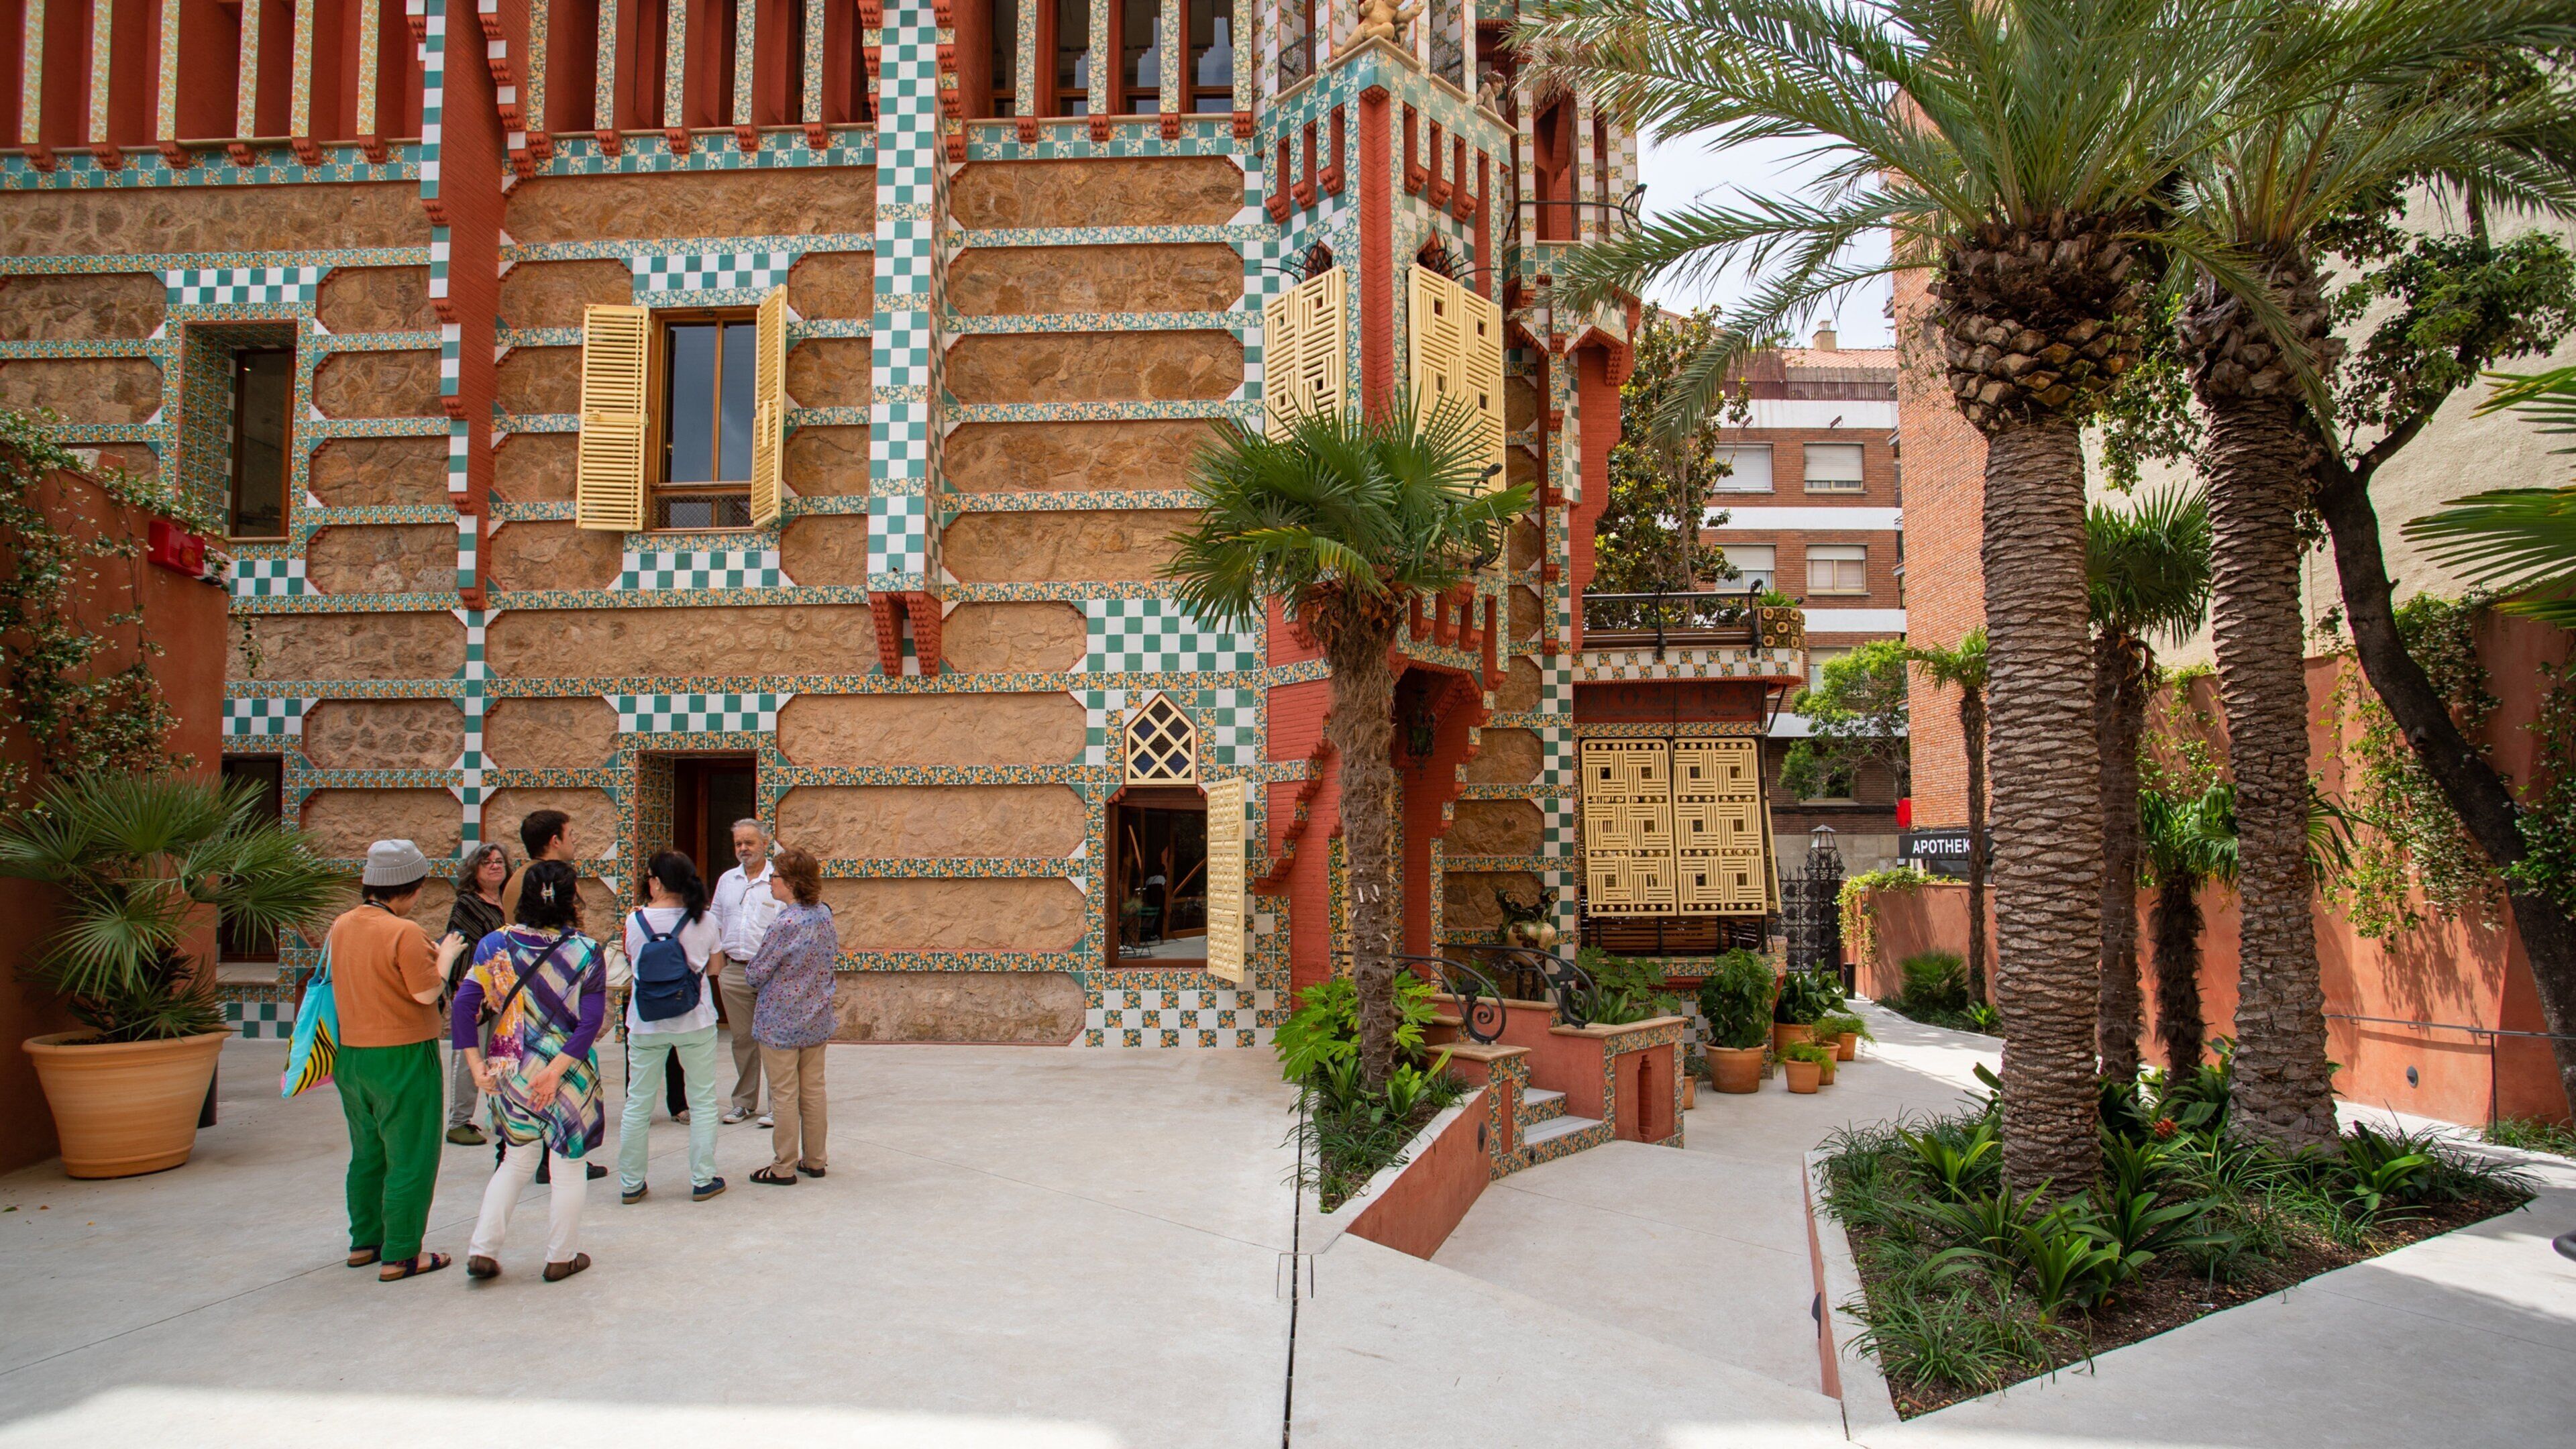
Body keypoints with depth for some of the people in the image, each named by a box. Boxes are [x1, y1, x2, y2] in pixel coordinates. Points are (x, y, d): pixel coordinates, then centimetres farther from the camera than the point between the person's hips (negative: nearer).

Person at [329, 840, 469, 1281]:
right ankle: (400, 1256, 4)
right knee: (410, 1160, 1)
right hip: (402, 1058, -8)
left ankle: (364, 1243, 30)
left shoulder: (342, 926, 5)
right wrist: (445, 956, -3)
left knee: (367, 1154, 20)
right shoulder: (404, 933, -20)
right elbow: (427, 993, -18)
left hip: (352, 1055, 8)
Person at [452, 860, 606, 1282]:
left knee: (519, 1159, 21)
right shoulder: (586, 952, -11)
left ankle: (482, 1250, 15)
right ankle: (561, 1257, 20)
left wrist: (476, 1065, -7)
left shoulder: (496, 945, -2)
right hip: (569, 1073, -4)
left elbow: (464, 1005, -8)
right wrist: (557, 1068, -17)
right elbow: (591, 1022, -18)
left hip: (511, 1070, 4)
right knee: (569, 1164, 12)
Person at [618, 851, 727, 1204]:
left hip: (646, 1024, 1)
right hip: (695, 1021, 0)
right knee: (703, 1102, 10)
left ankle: (631, 1183, 17)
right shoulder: (704, 922, -7)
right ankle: (702, 1180, 13)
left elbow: (631, 958, 8)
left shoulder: (635, 921, -8)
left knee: (638, 1103, 11)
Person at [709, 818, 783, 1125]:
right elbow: (717, 926, 19)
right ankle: (744, 1101, 20)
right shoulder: (726, 881, 14)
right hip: (734, 970, 5)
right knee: (742, 1039, 10)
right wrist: (717, 969, 11)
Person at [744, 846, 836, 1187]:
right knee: (813, 1090, 14)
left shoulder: (784, 924, -22)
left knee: (784, 1095, 2)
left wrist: (752, 975, 8)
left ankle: (784, 1168, 10)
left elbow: (757, 974, -14)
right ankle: (815, 1160, 22)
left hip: (781, 1022, -7)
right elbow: (834, 952, 15)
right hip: (817, 1018, 7)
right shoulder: (824, 914, -1)